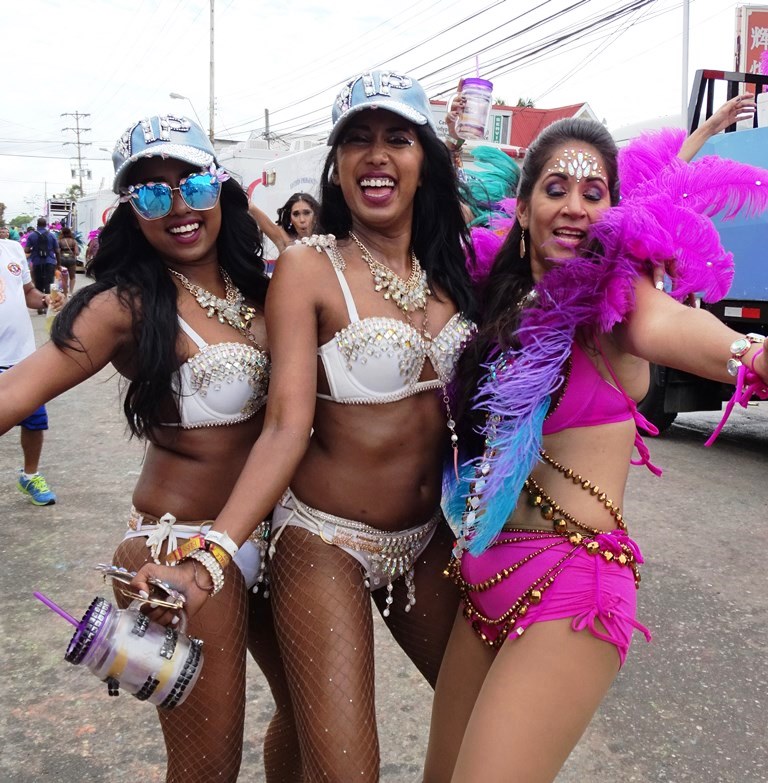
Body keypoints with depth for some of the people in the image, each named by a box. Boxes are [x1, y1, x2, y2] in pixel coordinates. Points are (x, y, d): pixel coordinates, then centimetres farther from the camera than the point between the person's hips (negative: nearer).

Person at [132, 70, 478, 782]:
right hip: (327, 544, -5)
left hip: (429, 540, 6)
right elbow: (286, 425, -20)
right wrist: (207, 557, -29)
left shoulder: (448, 264, 4)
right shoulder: (309, 269, -11)